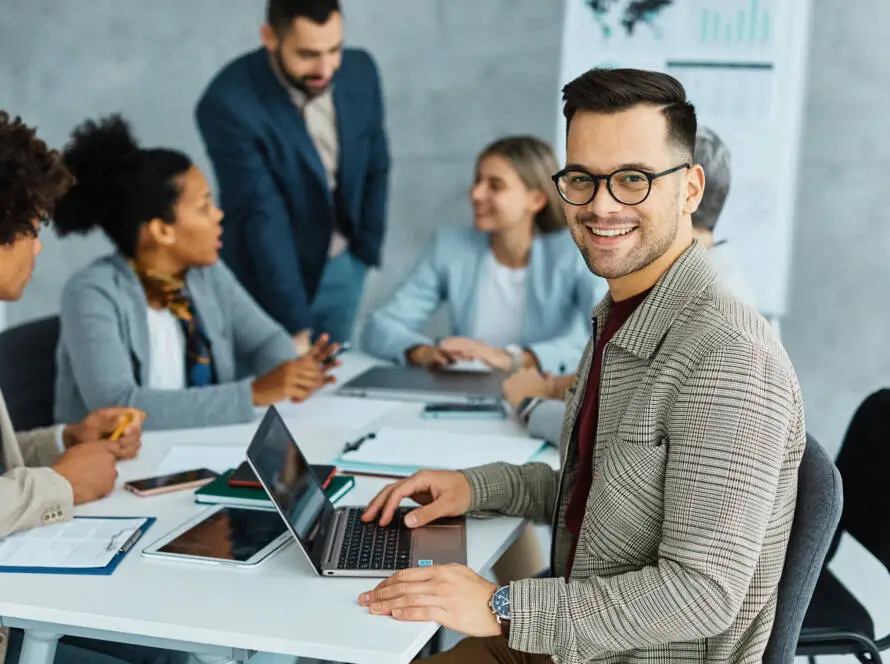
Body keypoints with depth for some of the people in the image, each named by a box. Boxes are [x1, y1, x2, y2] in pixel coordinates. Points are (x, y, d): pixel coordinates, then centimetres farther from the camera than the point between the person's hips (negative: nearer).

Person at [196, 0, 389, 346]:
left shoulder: (360, 71, -11)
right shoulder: (228, 103, -27)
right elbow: (263, 218, -29)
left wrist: (366, 251, 7)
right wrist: (295, 326, -29)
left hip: (342, 268, 5)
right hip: (267, 276, -4)